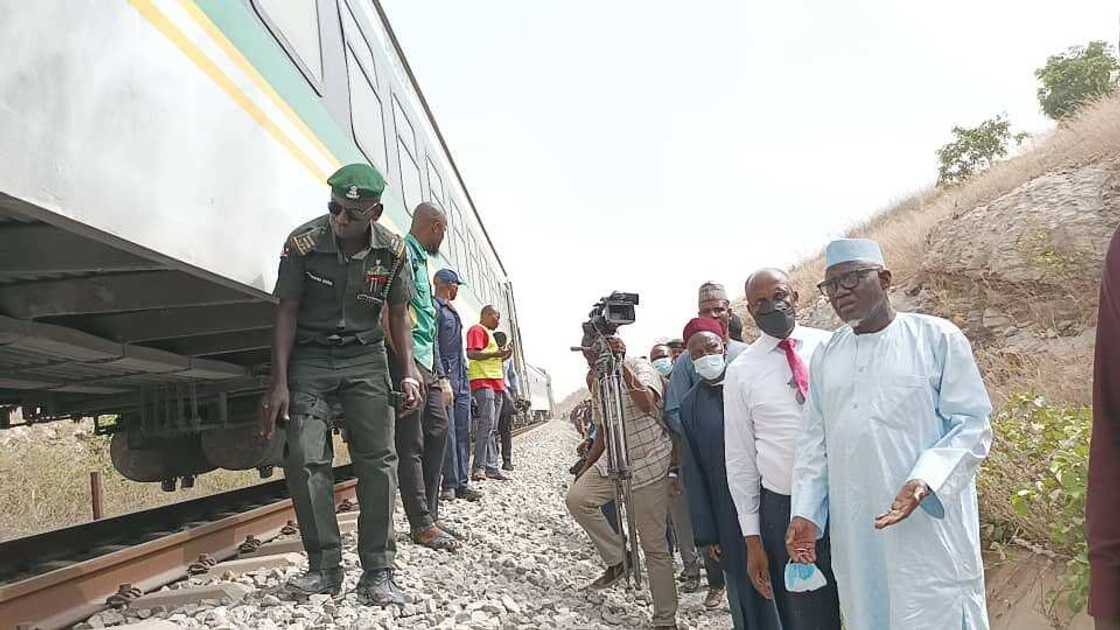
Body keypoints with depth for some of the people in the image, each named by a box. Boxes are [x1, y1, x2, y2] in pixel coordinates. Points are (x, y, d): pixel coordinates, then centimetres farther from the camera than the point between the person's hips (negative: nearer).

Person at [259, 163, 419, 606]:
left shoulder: (393, 251, -6)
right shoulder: (303, 243, -12)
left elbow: (398, 316, 4)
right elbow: (286, 313, -9)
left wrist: (409, 374, -6)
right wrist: (279, 383, -14)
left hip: (365, 358, 1)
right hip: (310, 357, -1)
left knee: (378, 459, -7)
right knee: (305, 458, -11)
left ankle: (377, 573, -2)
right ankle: (325, 567, 2)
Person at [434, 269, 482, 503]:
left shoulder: (452, 310, 23)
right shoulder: (434, 307, -5)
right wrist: (441, 378, -20)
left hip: (461, 378, 9)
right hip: (446, 375, -9)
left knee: (463, 431, 6)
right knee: (448, 433, -7)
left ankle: (462, 483, 9)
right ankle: (450, 484, -3)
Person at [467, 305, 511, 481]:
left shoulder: (488, 333, 28)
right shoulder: (477, 329, -2)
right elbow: (471, 354, -15)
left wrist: (501, 357, 15)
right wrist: (495, 354, -19)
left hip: (495, 383, 10)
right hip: (483, 382, -10)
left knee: (492, 427, 6)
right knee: (487, 423, -18)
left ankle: (491, 467, 7)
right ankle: (479, 468, -18)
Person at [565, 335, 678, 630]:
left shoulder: (639, 367, -14)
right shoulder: (597, 382, 7)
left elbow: (646, 403, -36)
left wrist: (621, 365, -38)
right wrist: (585, 469, 16)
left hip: (648, 465, -7)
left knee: (654, 546, -2)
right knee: (576, 498, -14)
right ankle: (617, 558, 4)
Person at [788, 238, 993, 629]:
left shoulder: (938, 338, -2)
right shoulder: (825, 355, 12)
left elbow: (972, 425, -5)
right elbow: (814, 441, 13)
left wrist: (925, 481, -21)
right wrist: (805, 512, 4)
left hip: (929, 527, -4)